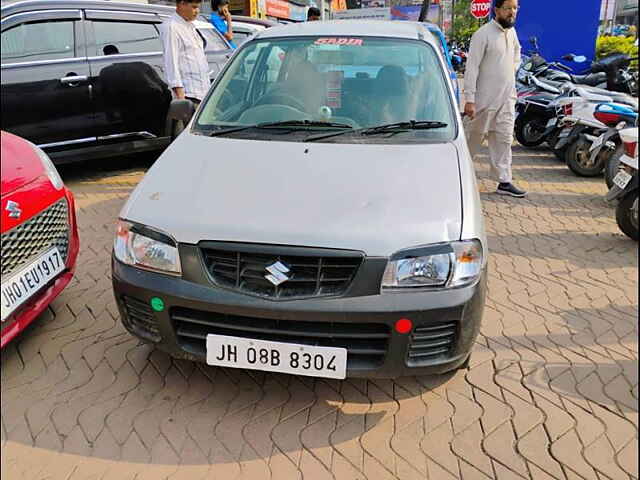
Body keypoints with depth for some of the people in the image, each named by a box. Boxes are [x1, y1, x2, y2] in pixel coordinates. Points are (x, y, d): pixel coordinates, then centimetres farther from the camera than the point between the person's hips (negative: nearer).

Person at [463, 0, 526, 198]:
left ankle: (504, 182, 8)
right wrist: (469, 100, -22)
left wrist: (511, 71, 16)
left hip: (507, 98, 7)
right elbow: (472, 68, -17)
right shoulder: (483, 34, -12)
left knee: (504, 140, 5)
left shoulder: (511, 32, 11)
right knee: (473, 138, 4)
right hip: (485, 99, -7)